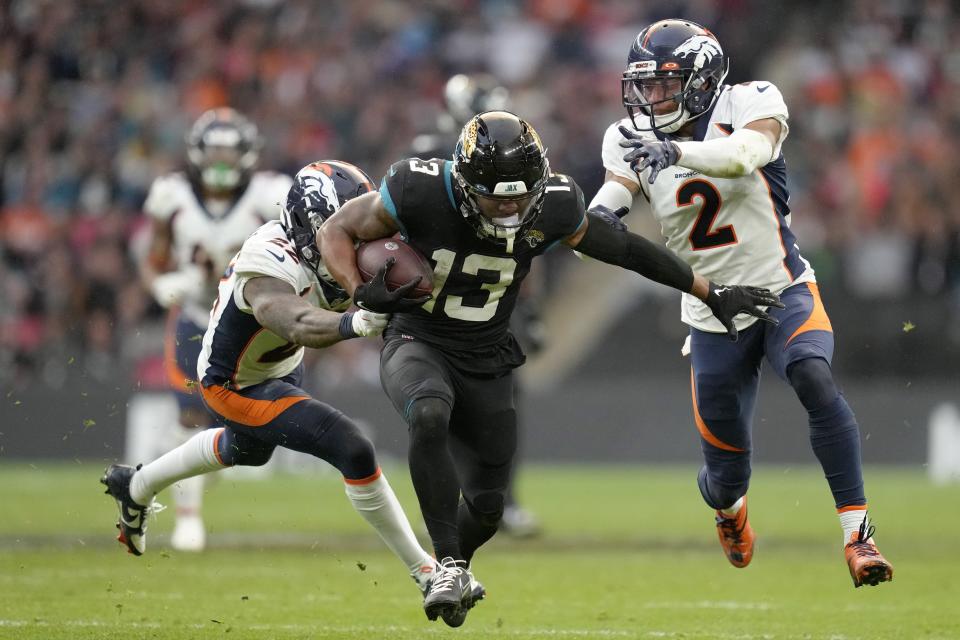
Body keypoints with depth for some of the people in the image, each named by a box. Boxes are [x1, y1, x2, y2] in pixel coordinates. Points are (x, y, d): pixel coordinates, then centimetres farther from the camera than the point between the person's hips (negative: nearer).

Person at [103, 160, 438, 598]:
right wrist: (354, 323, -80)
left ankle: (136, 487, 61)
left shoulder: (317, 247, -17)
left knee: (246, 451, 38)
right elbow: (298, 324, -60)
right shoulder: (270, 269, -42)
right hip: (238, 386, -9)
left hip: (278, 366, 9)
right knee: (353, 451, -20)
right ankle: (423, 569, -7)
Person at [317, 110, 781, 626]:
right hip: (419, 344, -3)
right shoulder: (420, 194, -22)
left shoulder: (551, 208, -15)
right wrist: (361, 294, -26)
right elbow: (336, 231, -8)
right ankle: (449, 566, -29)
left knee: (486, 504, 6)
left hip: (487, 364, 3)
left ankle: (454, 567, 42)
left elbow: (624, 249, 0)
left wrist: (711, 294, 6)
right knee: (430, 416, -37)